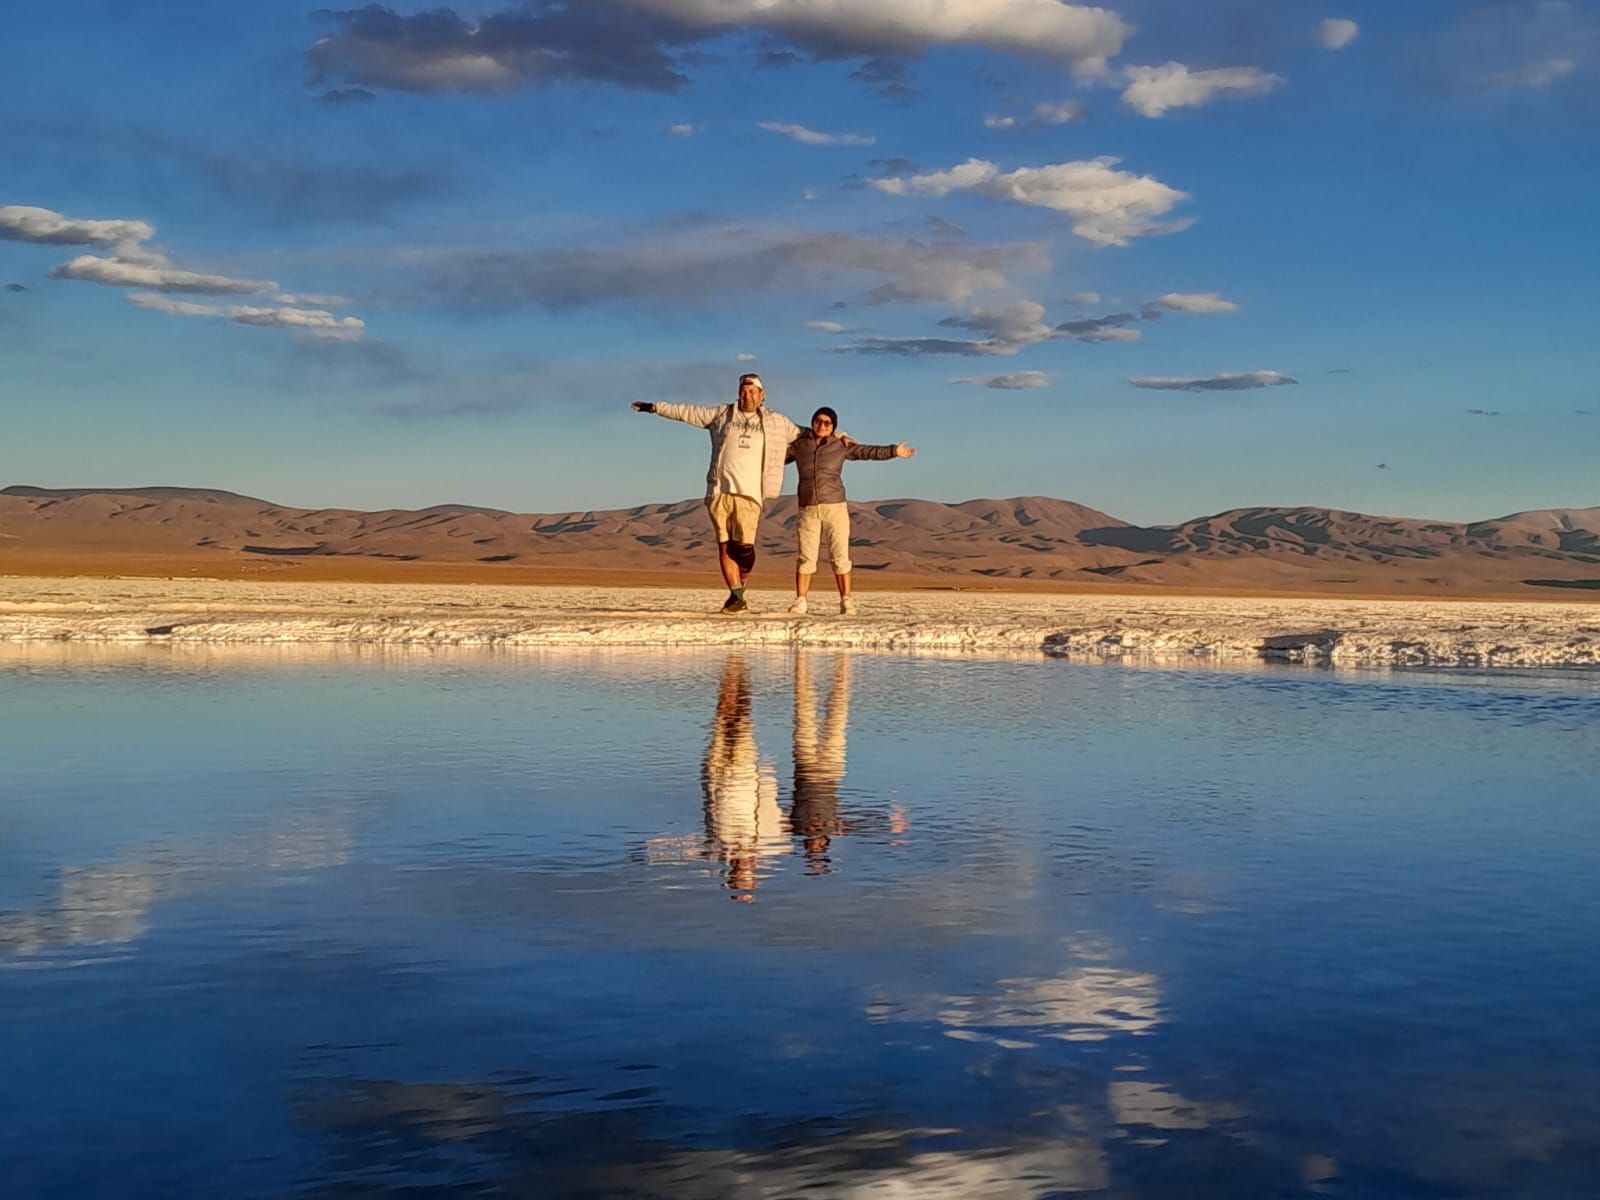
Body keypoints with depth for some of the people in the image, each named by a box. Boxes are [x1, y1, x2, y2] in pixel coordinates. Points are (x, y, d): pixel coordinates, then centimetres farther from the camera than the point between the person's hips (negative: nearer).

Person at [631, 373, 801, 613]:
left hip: (749, 493, -1)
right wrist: (655, 407, 21)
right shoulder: (722, 414, 17)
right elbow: (687, 412, 21)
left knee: (744, 545, -15)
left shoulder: (777, 422, 15)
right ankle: (737, 597, -1)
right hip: (720, 489, 2)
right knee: (724, 545, -4)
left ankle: (740, 590, 9)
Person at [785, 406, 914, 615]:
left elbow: (870, 452, 0)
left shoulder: (841, 446, 5)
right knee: (806, 558, -2)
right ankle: (800, 602, 3)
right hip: (808, 510, 1)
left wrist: (894, 451, -9)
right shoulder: (798, 445, 9)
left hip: (835, 508, -1)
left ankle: (846, 601, -1)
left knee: (840, 557, -4)